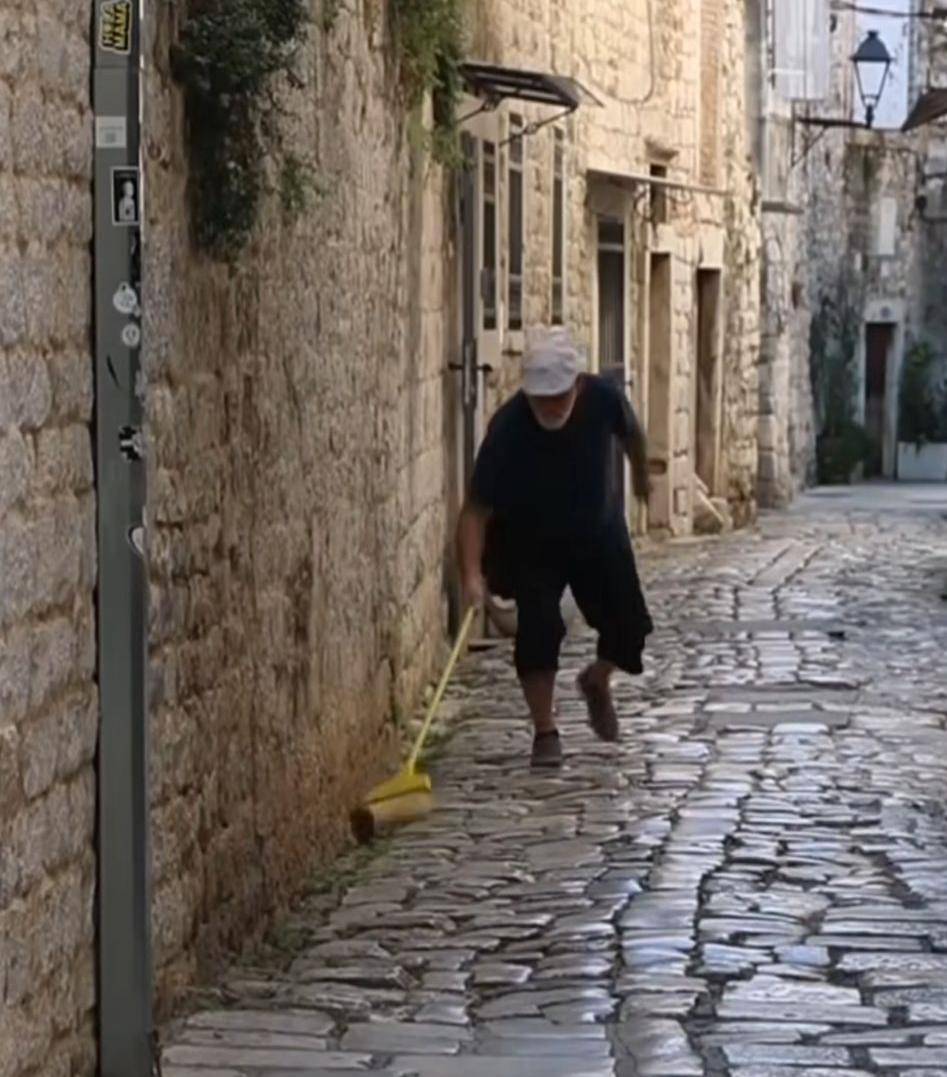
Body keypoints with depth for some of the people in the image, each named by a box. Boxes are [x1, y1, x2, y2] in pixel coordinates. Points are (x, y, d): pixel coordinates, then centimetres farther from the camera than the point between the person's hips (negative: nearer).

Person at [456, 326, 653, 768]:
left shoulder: (602, 399, -25)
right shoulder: (507, 428, -34)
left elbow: (631, 434, 1)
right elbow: (476, 509, -34)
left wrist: (641, 475, 20)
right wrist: (472, 574, -46)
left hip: (599, 533, 3)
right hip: (530, 543, -3)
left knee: (630, 625, 1)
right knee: (538, 627, -19)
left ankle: (596, 680, 34)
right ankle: (545, 732, -4)